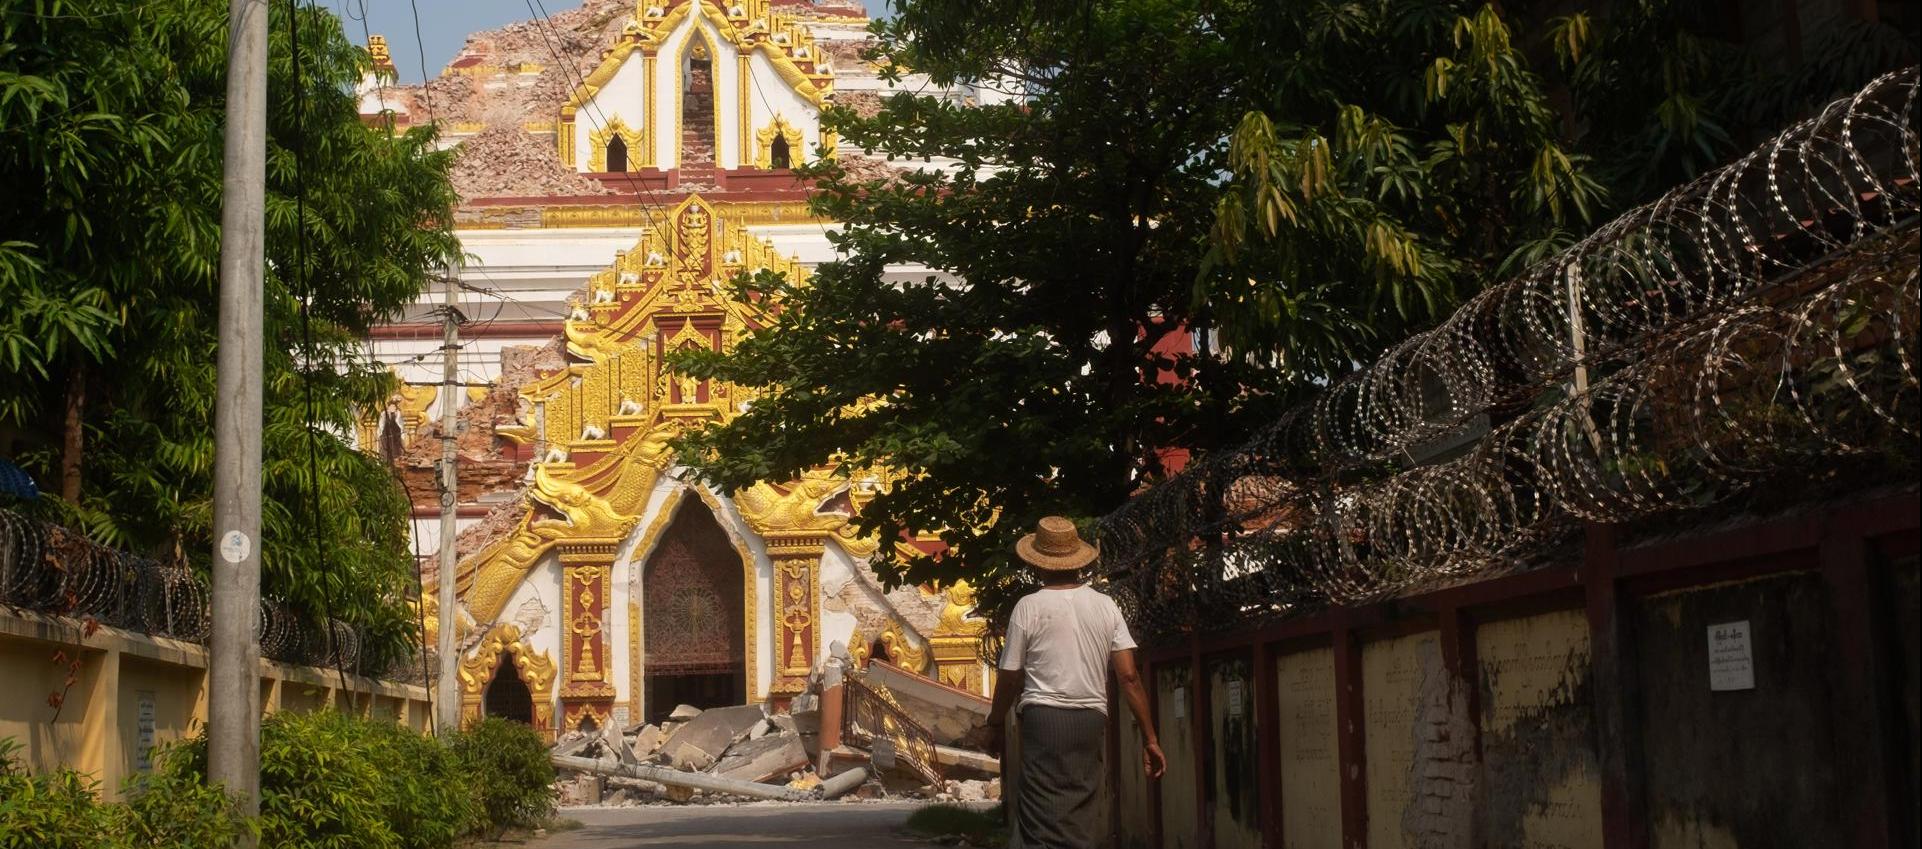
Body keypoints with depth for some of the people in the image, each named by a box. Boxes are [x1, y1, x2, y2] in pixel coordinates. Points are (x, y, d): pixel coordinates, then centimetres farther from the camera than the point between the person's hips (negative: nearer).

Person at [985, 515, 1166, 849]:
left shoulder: (1029, 607, -3)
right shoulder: (1105, 606, 6)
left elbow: (1010, 677, 1)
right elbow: (1129, 676, 1)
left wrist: (995, 726, 18)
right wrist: (1149, 738, 5)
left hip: (1045, 718, -4)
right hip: (1092, 720, 4)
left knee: (1043, 820, -4)